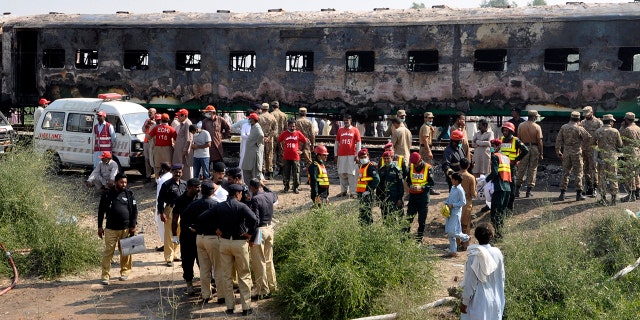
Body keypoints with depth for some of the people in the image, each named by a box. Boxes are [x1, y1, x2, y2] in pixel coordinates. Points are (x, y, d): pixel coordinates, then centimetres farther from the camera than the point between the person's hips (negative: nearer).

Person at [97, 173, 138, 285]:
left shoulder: (129, 194, 4)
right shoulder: (107, 195, 2)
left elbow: (134, 210, 5)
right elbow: (101, 211, 7)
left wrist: (133, 226, -2)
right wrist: (100, 227, 5)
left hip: (126, 229, 1)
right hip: (111, 229, -1)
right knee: (108, 252, -3)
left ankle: (125, 272, 22)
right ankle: (105, 276, 0)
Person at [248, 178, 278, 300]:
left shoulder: (255, 199, -18)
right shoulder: (269, 195, 3)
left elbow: (255, 220, -22)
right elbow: (275, 197, 30)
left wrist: (251, 238, -19)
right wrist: (264, 186, 26)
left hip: (259, 231, -8)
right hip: (269, 228, 8)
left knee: (259, 262, 0)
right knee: (269, 260, 19)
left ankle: (263, 291, 3)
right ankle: (272, 286, 28)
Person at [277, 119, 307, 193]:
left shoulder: (298, 133, 0)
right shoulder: (284, 133, 2)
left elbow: (305, 142, 11)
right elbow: (279, 141, 17)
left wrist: (301, 150, 8)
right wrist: (282, 149, 13)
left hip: (295, 157, -1)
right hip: (286, 157, 1)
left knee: (296, 173, 1)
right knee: (286, 173, 7)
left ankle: (296, 188, 9)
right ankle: (286, 187, 18)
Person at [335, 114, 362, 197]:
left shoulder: (355, 130, 3)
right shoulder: (340, 130, 11)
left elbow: (358, 143, 2)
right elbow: (336, 143, 14)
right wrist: (336, 155, 8)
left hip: (351, 155, -3)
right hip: (341, 155, 3)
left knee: (351, 173, -4)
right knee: (341, 173, 5)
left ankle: (352, 192, -3)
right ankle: (343, 191, 14)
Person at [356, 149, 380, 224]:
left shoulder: (371, 166, -11)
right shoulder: (361, 166, 18)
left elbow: (377, 179, -20)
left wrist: (369, 190, -21)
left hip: (368, 194, -9)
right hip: (361, 193, 9)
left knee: (366, 212, -11)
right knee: (362, 212, 13)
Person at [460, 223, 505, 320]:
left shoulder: (474, 256, -19)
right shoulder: (497, 253, -7)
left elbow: (470, 282, -14)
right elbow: (501, 278, 4)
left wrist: (464, 302, -3)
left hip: (479, 300, -4)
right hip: (495, 300, 4)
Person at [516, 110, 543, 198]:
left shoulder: (521, 126, 0)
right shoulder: (537, 127, -7)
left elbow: (518, 139, 2)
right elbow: (539, 141, -7)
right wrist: (541, 153, -1)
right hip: (534, 148, -2)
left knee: (521, 169, 6)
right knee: (532, 169, 6)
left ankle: (517, 190, 4)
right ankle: (529, 191, 7)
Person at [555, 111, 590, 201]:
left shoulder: (563, 127, 1)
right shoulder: (579, 129, -11)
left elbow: (558, 140, 5)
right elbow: (588, 138, -5)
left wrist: (558, 151, 13)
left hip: (566, 153, 4)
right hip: (576, 153, -3)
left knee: (565, 173, 10)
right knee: (578, 173, 4)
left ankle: (562, 194, 8)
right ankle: (579, 194, 6)